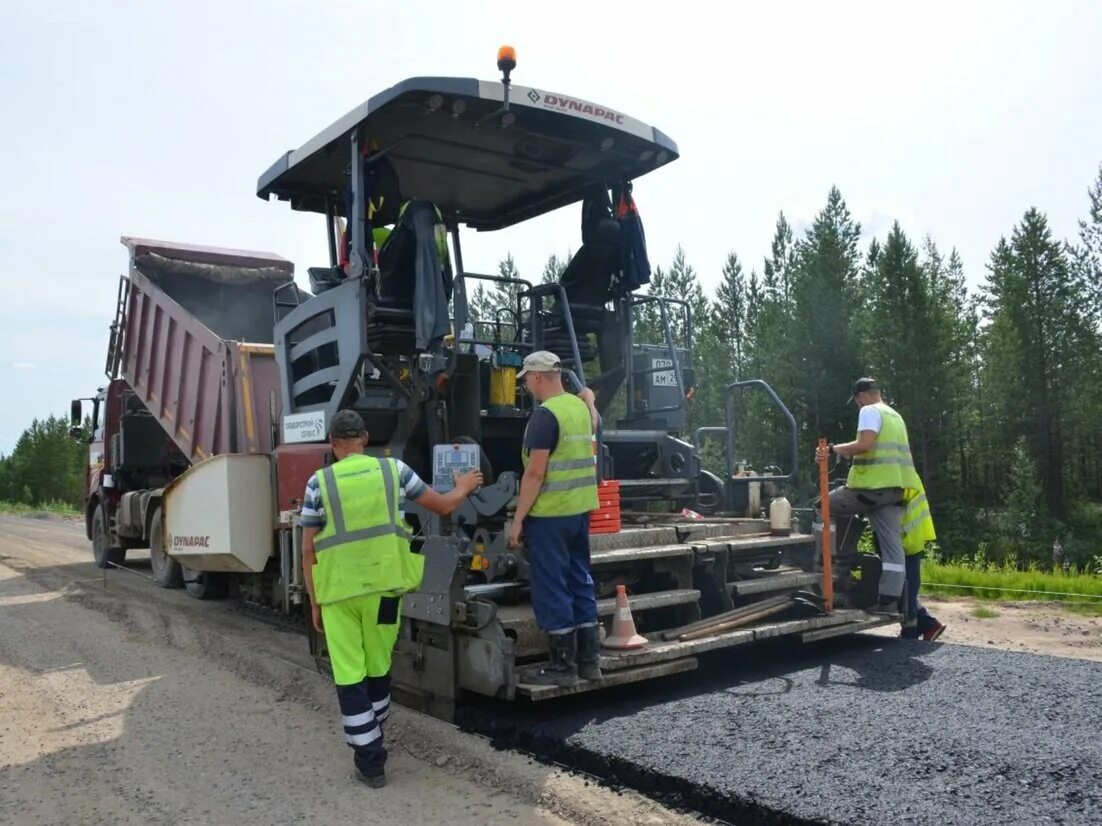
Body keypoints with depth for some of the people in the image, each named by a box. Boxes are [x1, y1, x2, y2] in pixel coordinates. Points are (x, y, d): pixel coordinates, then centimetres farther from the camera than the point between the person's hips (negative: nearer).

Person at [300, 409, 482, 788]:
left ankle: (370, 762, 11)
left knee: (350, 676, 7)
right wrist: (463, 488, 33)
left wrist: (314, 601, 10)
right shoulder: (393, 469, 2)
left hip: (338, 591, -2)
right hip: (382, 585, 2)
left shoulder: (319, 482, -1)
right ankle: (372, 742, 37)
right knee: (378, 669, 19)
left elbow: (308, 549, 0)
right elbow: (443, 505, 12)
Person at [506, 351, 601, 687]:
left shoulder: (545, 414, -16)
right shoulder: (580, 407, 8)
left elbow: (535, 473, -19)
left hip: (550, 514, -9)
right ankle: (588, 659, 22)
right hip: (580, 509, 9)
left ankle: (562, 665, 7)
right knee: (580, 582, 14)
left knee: (551, 589, 0)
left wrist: (518, 518, -15)